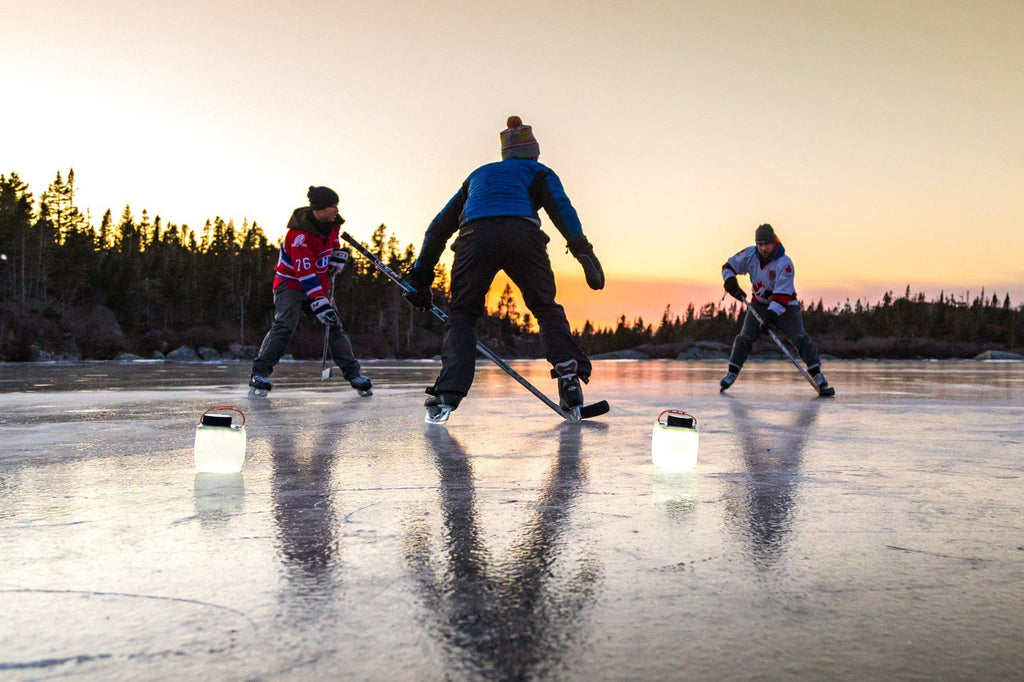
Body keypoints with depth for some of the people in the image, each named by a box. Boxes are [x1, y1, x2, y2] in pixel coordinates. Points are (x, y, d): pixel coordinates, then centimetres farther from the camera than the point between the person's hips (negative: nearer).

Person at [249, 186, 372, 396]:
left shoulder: (332, 222, -3)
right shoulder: (299, 232, -26)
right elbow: (305, 272, -31)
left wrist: (339, 254, 4)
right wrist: (319, 303, -35)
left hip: (320, 282, 6)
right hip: (291, 281, -6)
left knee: (334, 325, 1)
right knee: (284, 325, -20)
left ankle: (354, 373, 5)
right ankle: (260, 373, -14)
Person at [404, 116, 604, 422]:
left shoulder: (478, 174, 38)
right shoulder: (539, 172, 29)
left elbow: (440, 225, 33)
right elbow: (561, 207, 6)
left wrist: (421, 275, 35)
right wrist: (583, 251, -4)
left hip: (474, 238, 1)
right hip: (522, 236, -1)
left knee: (461, 315, 14)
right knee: (547, 310, 17)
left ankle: (447, 394, -3)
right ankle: (569, 375, 0)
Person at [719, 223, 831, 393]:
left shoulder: (784, 263, -25)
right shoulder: (749, 255, -12)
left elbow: (782, 295, -30)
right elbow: (728, 266, 2)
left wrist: (770, 316, -39)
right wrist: (731, 283, -16)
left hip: (785, 304, -3)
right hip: (759, 304, 4)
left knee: (800, 337, -15)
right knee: (744, 337, -7)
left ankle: (816, 374, -13)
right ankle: (732, 373, 1)